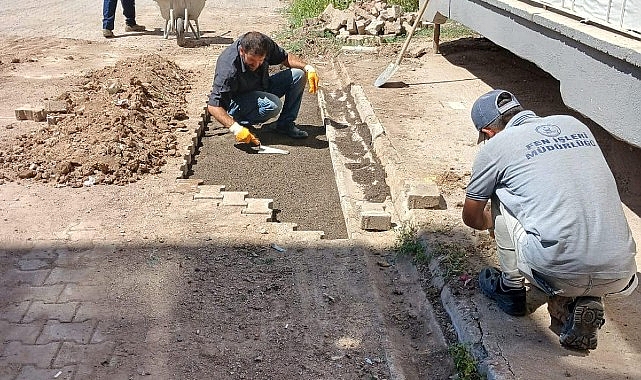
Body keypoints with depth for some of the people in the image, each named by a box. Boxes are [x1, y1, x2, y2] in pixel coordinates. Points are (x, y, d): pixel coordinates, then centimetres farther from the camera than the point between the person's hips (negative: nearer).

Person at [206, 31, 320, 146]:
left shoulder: (265, 44, -17)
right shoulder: (228, 69, -34)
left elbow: (285, 57, 4)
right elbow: (213, 106, -35)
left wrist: (308, 68, -12)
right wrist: (236, 128, -47)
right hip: (238, 101, -7)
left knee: (298, 74, -8)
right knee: (273, 105, -35)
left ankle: (285, 124, -3)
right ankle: (242, 123, -10)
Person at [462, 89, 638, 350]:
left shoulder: (496, 146, 4)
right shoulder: (575, 125, 19)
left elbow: (471, 217, 19)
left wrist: (491, 223, 43)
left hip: (559, 274, -4)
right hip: (619, 279, 5)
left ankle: (510, 288, 26)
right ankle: (587, 301, 12)